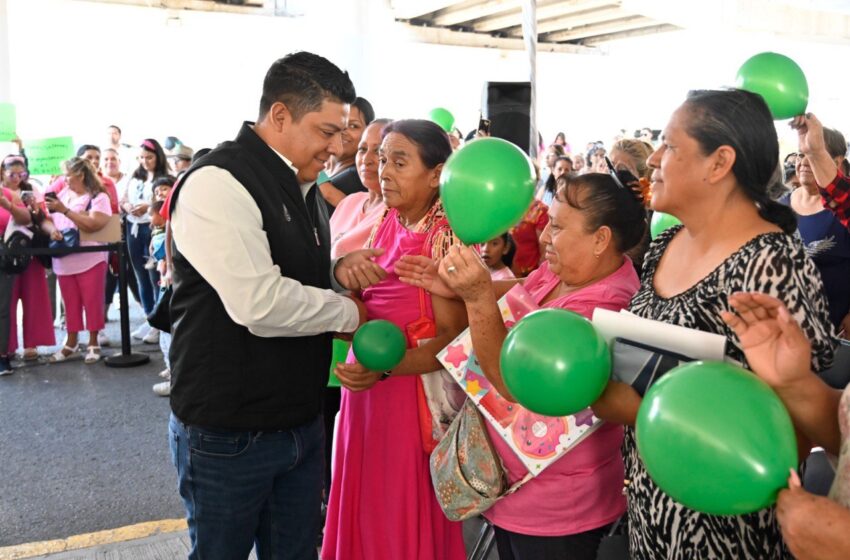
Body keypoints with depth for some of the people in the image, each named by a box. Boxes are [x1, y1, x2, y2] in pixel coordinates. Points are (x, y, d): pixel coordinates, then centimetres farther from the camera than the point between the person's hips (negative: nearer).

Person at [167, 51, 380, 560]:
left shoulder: (304, 186, 10)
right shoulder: (219, 182, -20)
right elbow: (258, 303, -29)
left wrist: (338, 270, -4)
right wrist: (349, 312, -14)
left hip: (301, 420, 8)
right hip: (228, 434, -7)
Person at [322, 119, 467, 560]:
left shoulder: (445, 236, -16)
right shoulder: (389, 223, 5)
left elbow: (454, 337, -19)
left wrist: (383, 369, -29)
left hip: (413, 391, -7)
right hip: (366, 383, 7)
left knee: (406, 518, 7)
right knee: (366, 508, 19)